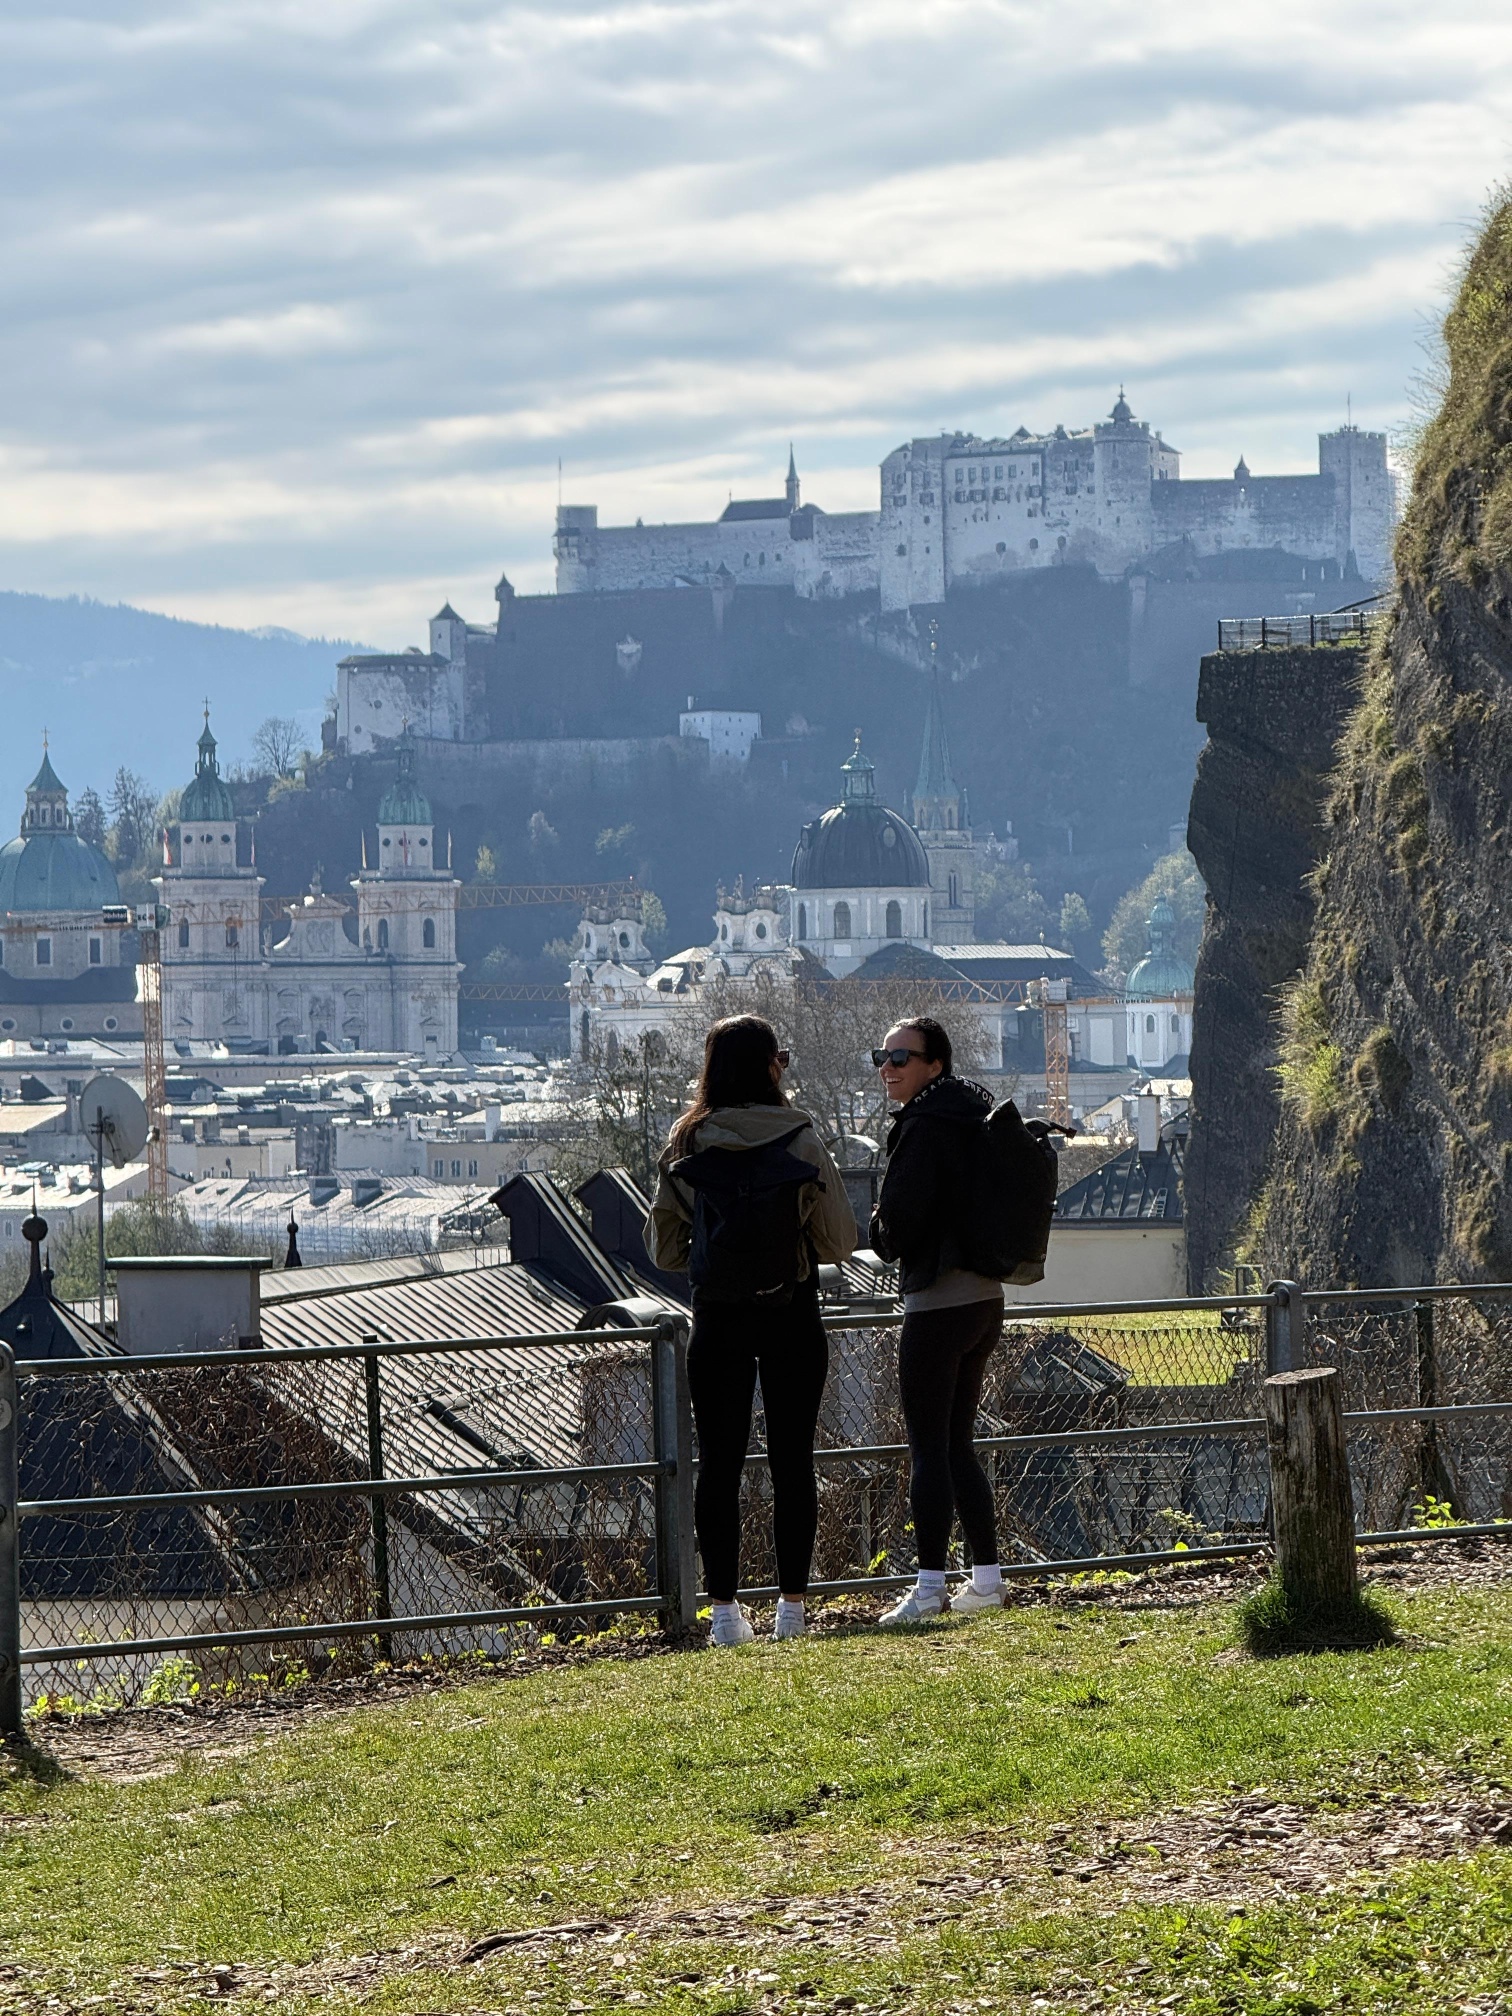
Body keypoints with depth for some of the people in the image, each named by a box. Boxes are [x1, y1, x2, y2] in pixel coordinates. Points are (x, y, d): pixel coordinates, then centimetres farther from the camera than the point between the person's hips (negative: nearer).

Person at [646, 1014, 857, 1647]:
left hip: (717, 1321, 1)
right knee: (792, 1459, 7)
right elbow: (840, 1240, -4)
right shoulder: (800, 1141, -8)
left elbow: (664, 1248, 3)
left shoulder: (686, 1146, -3)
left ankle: (724, 1609, 2)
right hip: (792, 1317, -1)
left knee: (719, 1462, 6)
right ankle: (791, 1604, 7)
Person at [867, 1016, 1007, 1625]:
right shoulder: (973, 1116, 13)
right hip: (984, 1295, 9)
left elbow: (901, 1216, -19)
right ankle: (986, 1577, 16)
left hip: (938, 1299, -9)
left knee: (929, 1448, -6)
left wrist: (885, 1239, 3)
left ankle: (930, 1587, -6)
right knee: (957, 1445, 15)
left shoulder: (924, 1128, -15)